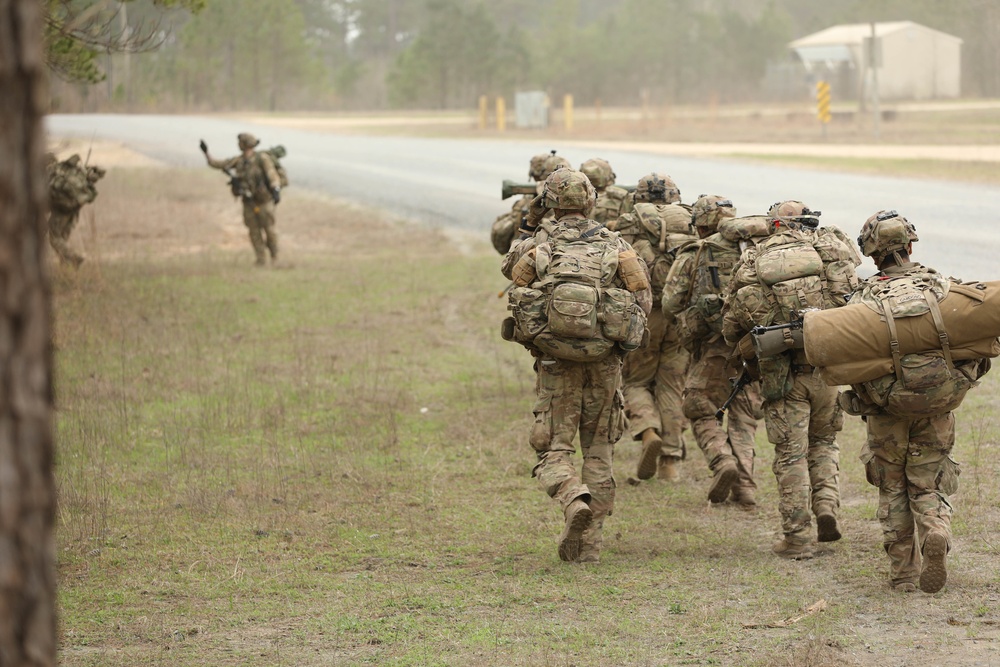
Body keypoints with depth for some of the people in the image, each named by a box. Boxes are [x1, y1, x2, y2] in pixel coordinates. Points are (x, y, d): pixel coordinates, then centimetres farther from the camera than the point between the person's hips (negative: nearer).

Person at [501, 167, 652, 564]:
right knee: (598, 451, 12)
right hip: (604, 362, 1)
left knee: (554, 450, 5)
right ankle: (588, 542, 10)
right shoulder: (614, 245, 2)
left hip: (555, 361, -1)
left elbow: (510, 269, 19)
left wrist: (529, 226, 18)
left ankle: (575, 501, -25)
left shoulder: (537, 243, -1)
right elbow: (642, 297, 2)